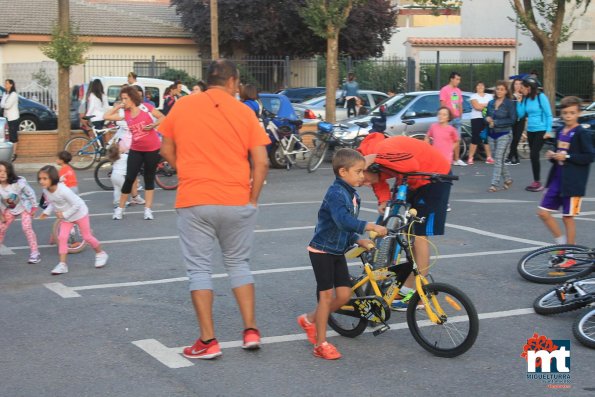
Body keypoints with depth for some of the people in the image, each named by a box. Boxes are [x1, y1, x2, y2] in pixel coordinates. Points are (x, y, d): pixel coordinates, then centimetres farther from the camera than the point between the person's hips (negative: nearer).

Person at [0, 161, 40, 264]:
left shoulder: (19, 182, -31)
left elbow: (30, 193, -16)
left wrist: (33, 208, -9)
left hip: (24, 207, -4)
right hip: (9, 209, 4)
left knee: (27, 228, -18)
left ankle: (35, 253, -12)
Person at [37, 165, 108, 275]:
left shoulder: (63, 190, -36)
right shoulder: (46, 191, -13)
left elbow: (76, 205, -29)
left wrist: (64, 214, -25)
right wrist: (47, 212, -7)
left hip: (79, 214, -6)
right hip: (66, 217, 6)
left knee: (87, 237, 7)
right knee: (62, 238, -7)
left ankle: (101, 254, 32)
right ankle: (62, 264, -4)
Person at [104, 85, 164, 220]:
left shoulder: (145, 108, -8)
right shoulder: (125, 114, 1)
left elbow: (163, 117, -3)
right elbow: (107, 116, 0)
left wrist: (153, 125, -19)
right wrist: (118, 106, 0)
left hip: (152, 149, -2)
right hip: (136, 150, 2)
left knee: (149, 179, 7)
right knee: (129, 178, -2)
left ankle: (148, 209, 12)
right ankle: (120, 208, 9)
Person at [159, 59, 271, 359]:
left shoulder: (182, 106, 2)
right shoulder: (244, 112, 0)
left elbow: (167, 150, 9)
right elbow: (261, 162, -4)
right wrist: (252, 199, 6)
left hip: (194, 202, -1)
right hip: (237, 202, 1)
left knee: (199, 268, 6)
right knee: (238, 263, 17)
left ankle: (208, 341, 5)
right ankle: (250, 331, 15)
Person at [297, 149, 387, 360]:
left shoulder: (352, 195, 8)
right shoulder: (336, 193, -22)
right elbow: (343, 220, -38)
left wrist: (358, 240, 5)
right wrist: (370, 227, -42)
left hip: (338, 251, 8)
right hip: (322, 250, -8)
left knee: (344, 294, 4)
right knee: (327, 294, -3)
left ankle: (310, 320, 26)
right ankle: (321, 343, 7)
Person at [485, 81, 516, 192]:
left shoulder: (509, 103, -6)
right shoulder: (491, 103, 10)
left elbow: (512, 120, -11)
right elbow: (487, 116, 17)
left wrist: (495, 122, -14)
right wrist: (487, 119, -7)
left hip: (504, 134, -6)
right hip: (492, 134, 6)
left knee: (499, 159, -10)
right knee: (498, 159, 11)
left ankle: (495, 184, -12)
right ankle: (507, 179, 29)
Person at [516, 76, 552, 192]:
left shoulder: (541, 97, -10)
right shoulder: (525, 99, 7)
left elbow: (548, 115, -9)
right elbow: (520, 114, 7)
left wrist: (548, 130, -13)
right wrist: (519, 101, 0)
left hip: (540, 130, -7)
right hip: (530, 131, 7)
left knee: (534, 155, -11)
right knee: (533, 156, 9)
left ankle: (537, 182, -2)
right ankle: (536, 182, 16)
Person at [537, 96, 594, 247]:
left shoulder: (582, 133, -11)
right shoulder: (560, 132, 11)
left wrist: (567, 157, -20)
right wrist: (552, 156, 1)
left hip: (573, 182, -7)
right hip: (557, 179, 7)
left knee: (567, 217, 0)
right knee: (543, 212, 5)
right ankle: (561, 242, 22)